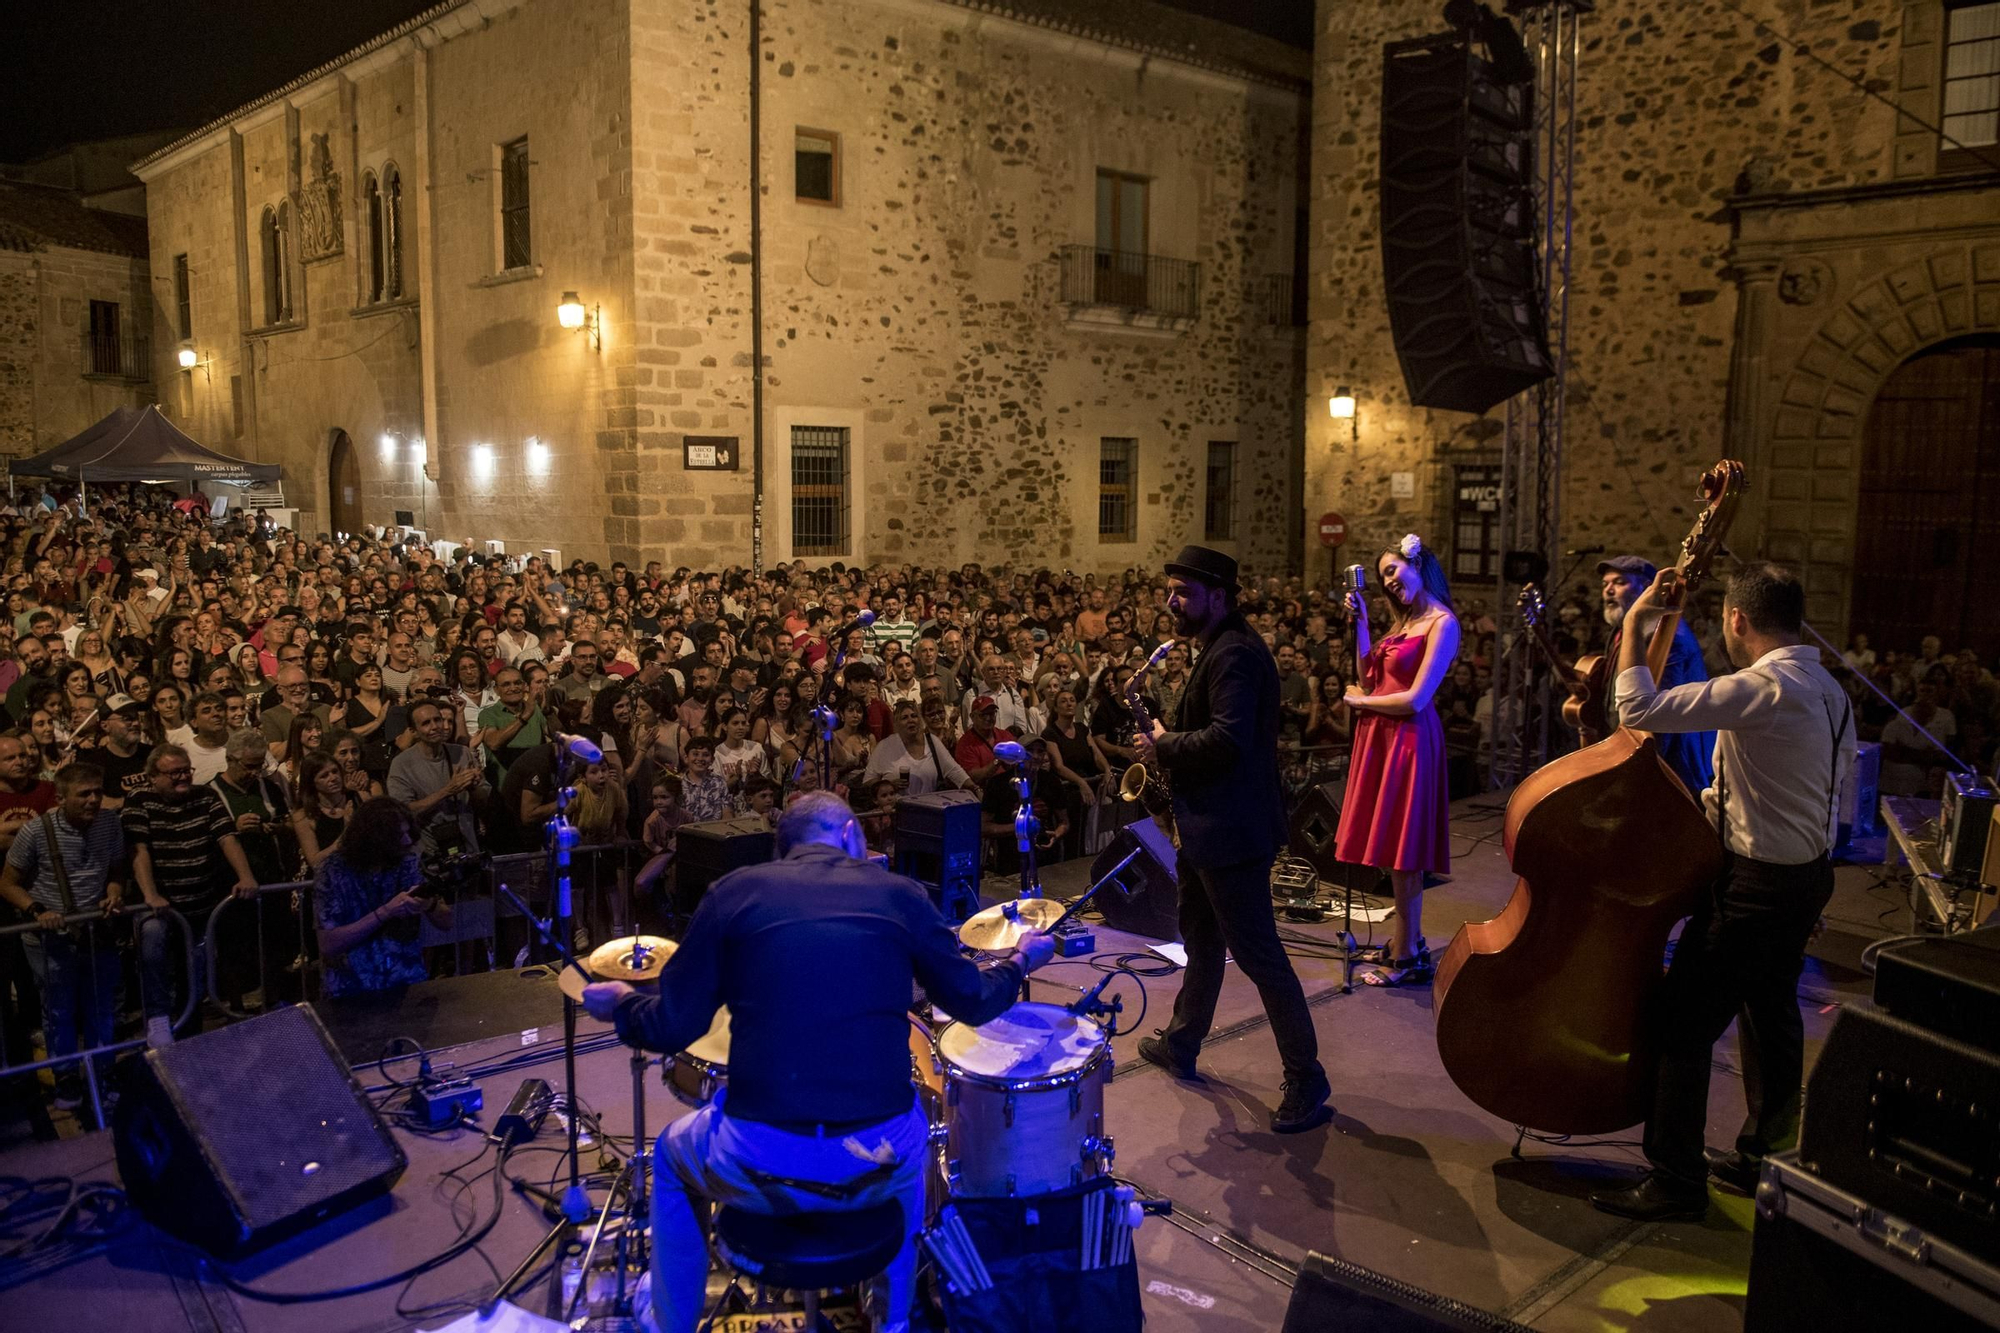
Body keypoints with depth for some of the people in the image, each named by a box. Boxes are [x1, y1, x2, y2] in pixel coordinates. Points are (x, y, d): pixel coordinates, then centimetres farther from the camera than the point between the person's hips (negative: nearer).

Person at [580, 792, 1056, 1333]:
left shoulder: (736, 890, 4)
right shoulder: (897, 893, 6)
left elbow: (672, 1028, 5)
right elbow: (973, 1001, 15)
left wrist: (621, 1002, 26)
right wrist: (1021, 959, 35)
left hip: (761, 1164, -1)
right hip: (879, 1163, 2)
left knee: (674, 1153, 34)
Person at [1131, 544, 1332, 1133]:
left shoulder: (1235, 654, -20)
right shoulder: (1219, 650, 14)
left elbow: (1227, 740, -31)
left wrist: (1164, 745, -17)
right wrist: (1168, 748, 2)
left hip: (1232, 830, -11)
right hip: (1209, 824, 11)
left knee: (1258, 952, -5)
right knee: (1200, 936, 23)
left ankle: (1306, 1081, 5)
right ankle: (1180, 1045, 39)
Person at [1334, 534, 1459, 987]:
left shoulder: (1441, 623, -11)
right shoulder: (1403, 620, 16)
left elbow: (1415, 699, -16)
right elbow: (1368, 678, 10)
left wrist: (1360, 701, -3)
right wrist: (1360, 623, 8)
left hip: (1409, 740, -8)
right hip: (1379, 737, 8)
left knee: (1402, 853, -2)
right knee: (1392, 847, 12)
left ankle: (1408, 957, 8)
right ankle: (1408, 940, 24)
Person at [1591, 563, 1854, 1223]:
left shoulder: (1762, 690, -25)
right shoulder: (1828, 691, 7)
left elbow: (1639, 708, -31)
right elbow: (1836, 785, 16)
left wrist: (1636, 619, -19)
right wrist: (1720, 802, 14)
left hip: (1754, 889, -10)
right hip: (1805, 875, 10)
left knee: (1683, 1025, -1)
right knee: (1773, 1017, 21)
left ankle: (1676, 1181, 7)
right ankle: (1762, 1156, 36)